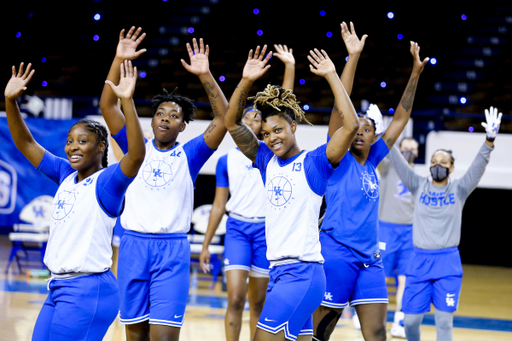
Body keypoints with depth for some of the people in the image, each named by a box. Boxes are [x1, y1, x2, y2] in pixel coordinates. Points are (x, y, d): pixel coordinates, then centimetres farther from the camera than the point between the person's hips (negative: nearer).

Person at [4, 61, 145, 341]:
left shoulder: (107, 181, -9)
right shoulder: (66, 175, 11)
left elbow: (136, 155, -28)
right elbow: (26, 144, 15)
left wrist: (127, 101, -35)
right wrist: (10, 101, 2)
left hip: (88, 289, -8)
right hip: (58, 287, 8)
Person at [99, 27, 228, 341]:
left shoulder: (189, 155, 5)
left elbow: (223, 118, -6)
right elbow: (108, 106, 2)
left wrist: (205, 75, -15)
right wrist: (118, 61, -8)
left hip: (173, 248, -2)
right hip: (133, 244, 2)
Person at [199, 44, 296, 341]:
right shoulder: (226, 161, 9)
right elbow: (219, 205, 12)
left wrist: (290, 67, -8)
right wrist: (206, 245, 9)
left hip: (266, 229, 0)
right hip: (237, 228, 0)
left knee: (258, 302, 5)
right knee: (235, 298, -12)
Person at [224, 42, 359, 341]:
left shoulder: (315, 162, -4)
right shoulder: (267, 161, 13)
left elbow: (351, 125, -17)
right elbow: (232, 123, 11)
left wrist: (332, 76, -13)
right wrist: (247, 81, -2)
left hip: (303, 272, -7)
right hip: (278, 271, 7)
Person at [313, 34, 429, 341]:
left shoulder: (372, 162, 14)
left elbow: (400, 119, 18)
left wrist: (416, 74, 15)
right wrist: (352, 57, -15)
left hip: (370, 258, 6)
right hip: (337, 253, -6)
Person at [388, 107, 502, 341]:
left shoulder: (459, 189, 2)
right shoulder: (419, 186, 5)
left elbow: (479, 166, -11)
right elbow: (398, 162, -2)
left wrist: (490, 139, -26)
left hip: (448, 262, -1)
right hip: (419, 261, 1)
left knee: (444, 321, -5)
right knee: (411, 319, 3)